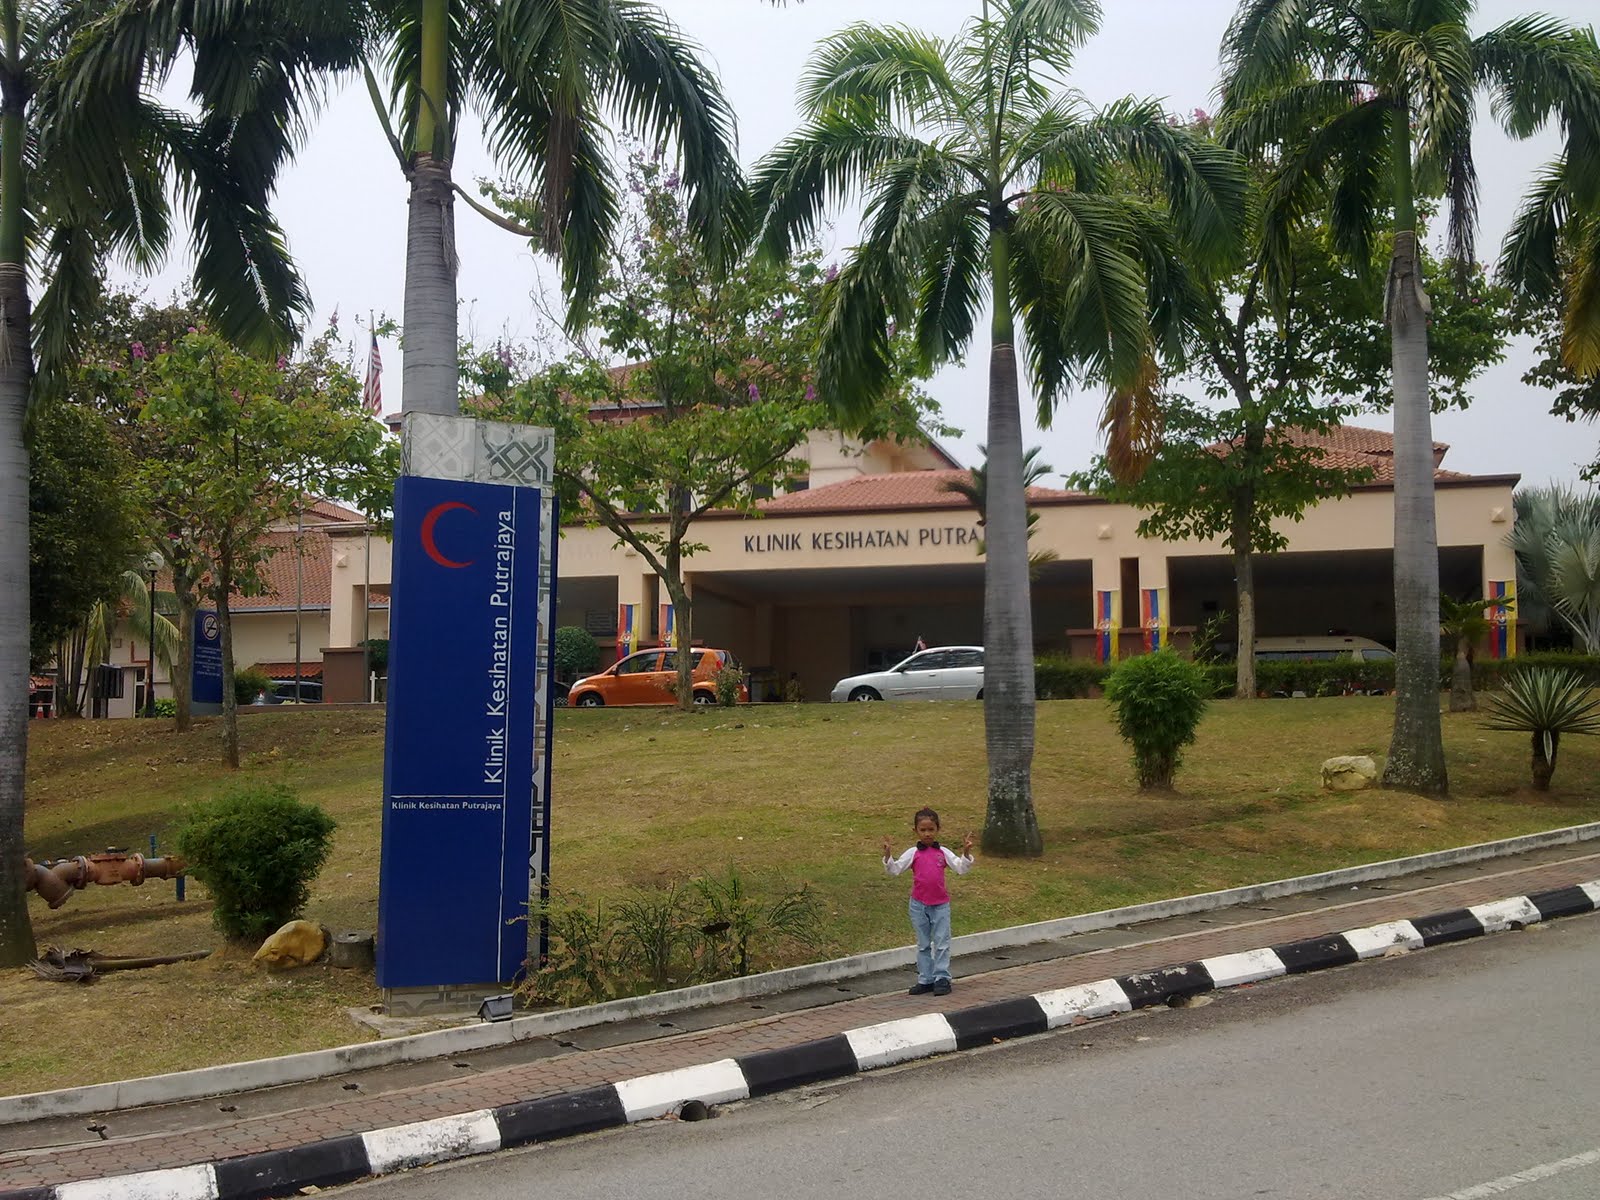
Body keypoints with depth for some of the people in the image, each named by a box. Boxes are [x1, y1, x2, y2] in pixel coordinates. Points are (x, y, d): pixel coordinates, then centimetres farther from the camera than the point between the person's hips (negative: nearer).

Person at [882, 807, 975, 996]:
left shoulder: (943, 852, 0)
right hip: (919, 904, 1)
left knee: (942, 943, 1)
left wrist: (966, 853, -19)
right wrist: (888, 855, -23)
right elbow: (894, 869, -7)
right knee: (923, 944, 10)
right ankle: (925, 980, 16)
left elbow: (961, 868, -4)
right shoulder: (913, 853, -2)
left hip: (940, 904, -1)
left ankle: (942, 978, 8)